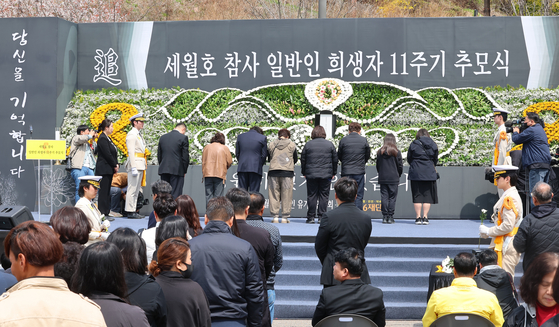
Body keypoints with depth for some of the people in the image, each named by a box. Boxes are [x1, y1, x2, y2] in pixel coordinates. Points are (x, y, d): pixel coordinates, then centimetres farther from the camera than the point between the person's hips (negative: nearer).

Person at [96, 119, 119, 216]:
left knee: (107, 191, 10)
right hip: (104, 169, -10)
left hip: (109, 169, 10)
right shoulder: (102, 139, -13)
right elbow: (107, 154, -17)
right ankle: (102, 213, -6)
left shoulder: (107, 138, 17)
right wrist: (115, 166, -9)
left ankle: (106, 212, 14)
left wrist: (116, 164, 4)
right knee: (103, 191, -8)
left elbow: (113, 153, 17)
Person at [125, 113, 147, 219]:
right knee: (132, 189, -9)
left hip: (140, 165, 10)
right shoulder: (131, 135, -9)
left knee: (136, 189, 10)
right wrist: (133, 168, -20)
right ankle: (130, 212, -8)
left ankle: (133, 211, 13)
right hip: (135, 164, -10)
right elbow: (131, 152, -15)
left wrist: (144, 165, 21)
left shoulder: (138, 135, 21)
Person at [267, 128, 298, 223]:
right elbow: (295, 160, 12)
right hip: (287, 172, -1)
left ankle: (275, 216, 2)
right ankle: (285, 217, 2)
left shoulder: (271, 145, 8)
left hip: (273, 172, 1)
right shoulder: (292, 145, 4)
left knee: (274, 194, 5)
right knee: (286, 195, 3)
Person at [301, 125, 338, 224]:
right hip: (326, 174, 0)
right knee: (324, 195, 4)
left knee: (311, 196, 4)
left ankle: (311, 217, 5)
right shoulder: (330, 144, 3)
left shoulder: (308, 144, 1)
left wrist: (304, 172, 16)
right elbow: (335, 159, 7)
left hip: (311, 174, 0)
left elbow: (303, 159, 5)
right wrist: (334, 173, 17)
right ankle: (321, 217, 1)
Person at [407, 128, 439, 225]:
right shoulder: (433, 145, 4)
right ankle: (425, 217, 0)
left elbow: (409, 159, 6)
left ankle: (418, 217, 1)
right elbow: (435, 160, 11)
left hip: (416, 174, -1)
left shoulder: (413, 144, -1)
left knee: (417, 196, 4)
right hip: (429, 174, 1)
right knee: (428, 195, 5)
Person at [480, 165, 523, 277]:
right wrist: (488, 232, 10)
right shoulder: (508, 196, 14)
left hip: (507, 246, -10)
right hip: (502, 245, 10)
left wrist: (488, 231, -12)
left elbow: (508, 226, -24)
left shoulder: (510, 198, -18)